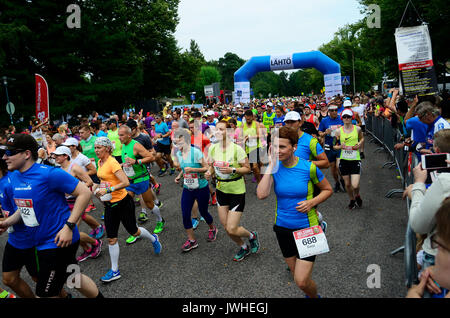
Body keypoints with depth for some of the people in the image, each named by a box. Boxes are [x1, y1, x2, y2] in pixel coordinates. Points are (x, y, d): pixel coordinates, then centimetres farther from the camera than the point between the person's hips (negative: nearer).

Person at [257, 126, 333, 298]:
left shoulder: (308, 167, -13)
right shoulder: (274, 167, -7)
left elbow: (328, 190, 1)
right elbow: (261, 194, -22)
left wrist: (311, 202, -16)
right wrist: (271, 166, -22)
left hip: (307, 227, -3)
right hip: (283, 227, 4)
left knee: (302, 281, -5)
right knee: (297, 274, 20)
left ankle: (315, 296, 28)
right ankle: (311, 296, 50)